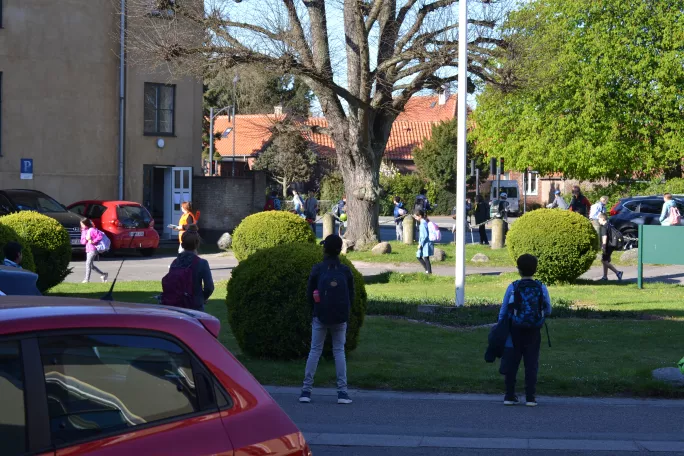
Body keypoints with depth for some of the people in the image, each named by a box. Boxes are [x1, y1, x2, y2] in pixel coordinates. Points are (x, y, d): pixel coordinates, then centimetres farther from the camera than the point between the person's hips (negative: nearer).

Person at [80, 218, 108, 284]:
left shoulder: (92, 230, -11)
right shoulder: (84, 231, 13)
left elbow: (100, 235, -20)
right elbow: (82, 241, 10)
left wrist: (93, 241, -20)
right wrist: (86, 239, -10)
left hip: (93, 249, -9)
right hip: (88, 250, 9)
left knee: (88, 263, -13)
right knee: (91, 265, 10)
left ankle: (87, 279, -10)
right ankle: (103, 274, 21)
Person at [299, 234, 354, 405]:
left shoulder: (317, 269, -4)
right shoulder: (346, 271, 1)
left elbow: (309, 294, 1)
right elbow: (351, 296, 6)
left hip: (320, 317, -1)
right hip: (340, 318, 1)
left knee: (315, 351, 5)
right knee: (339, 351, 6)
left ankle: (306, 390, 3)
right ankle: (342, 391, 0)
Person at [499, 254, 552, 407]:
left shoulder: (513, 287, -6)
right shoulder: (541, 288, -4)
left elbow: (503, 311, -1)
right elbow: (548, 311, 4)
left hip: (515, 331, 0)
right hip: (534, 332, 0)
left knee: (512, 364, 9)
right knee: (531, 364, 6)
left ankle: (510, 396, 11)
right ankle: (530, 397, 3)